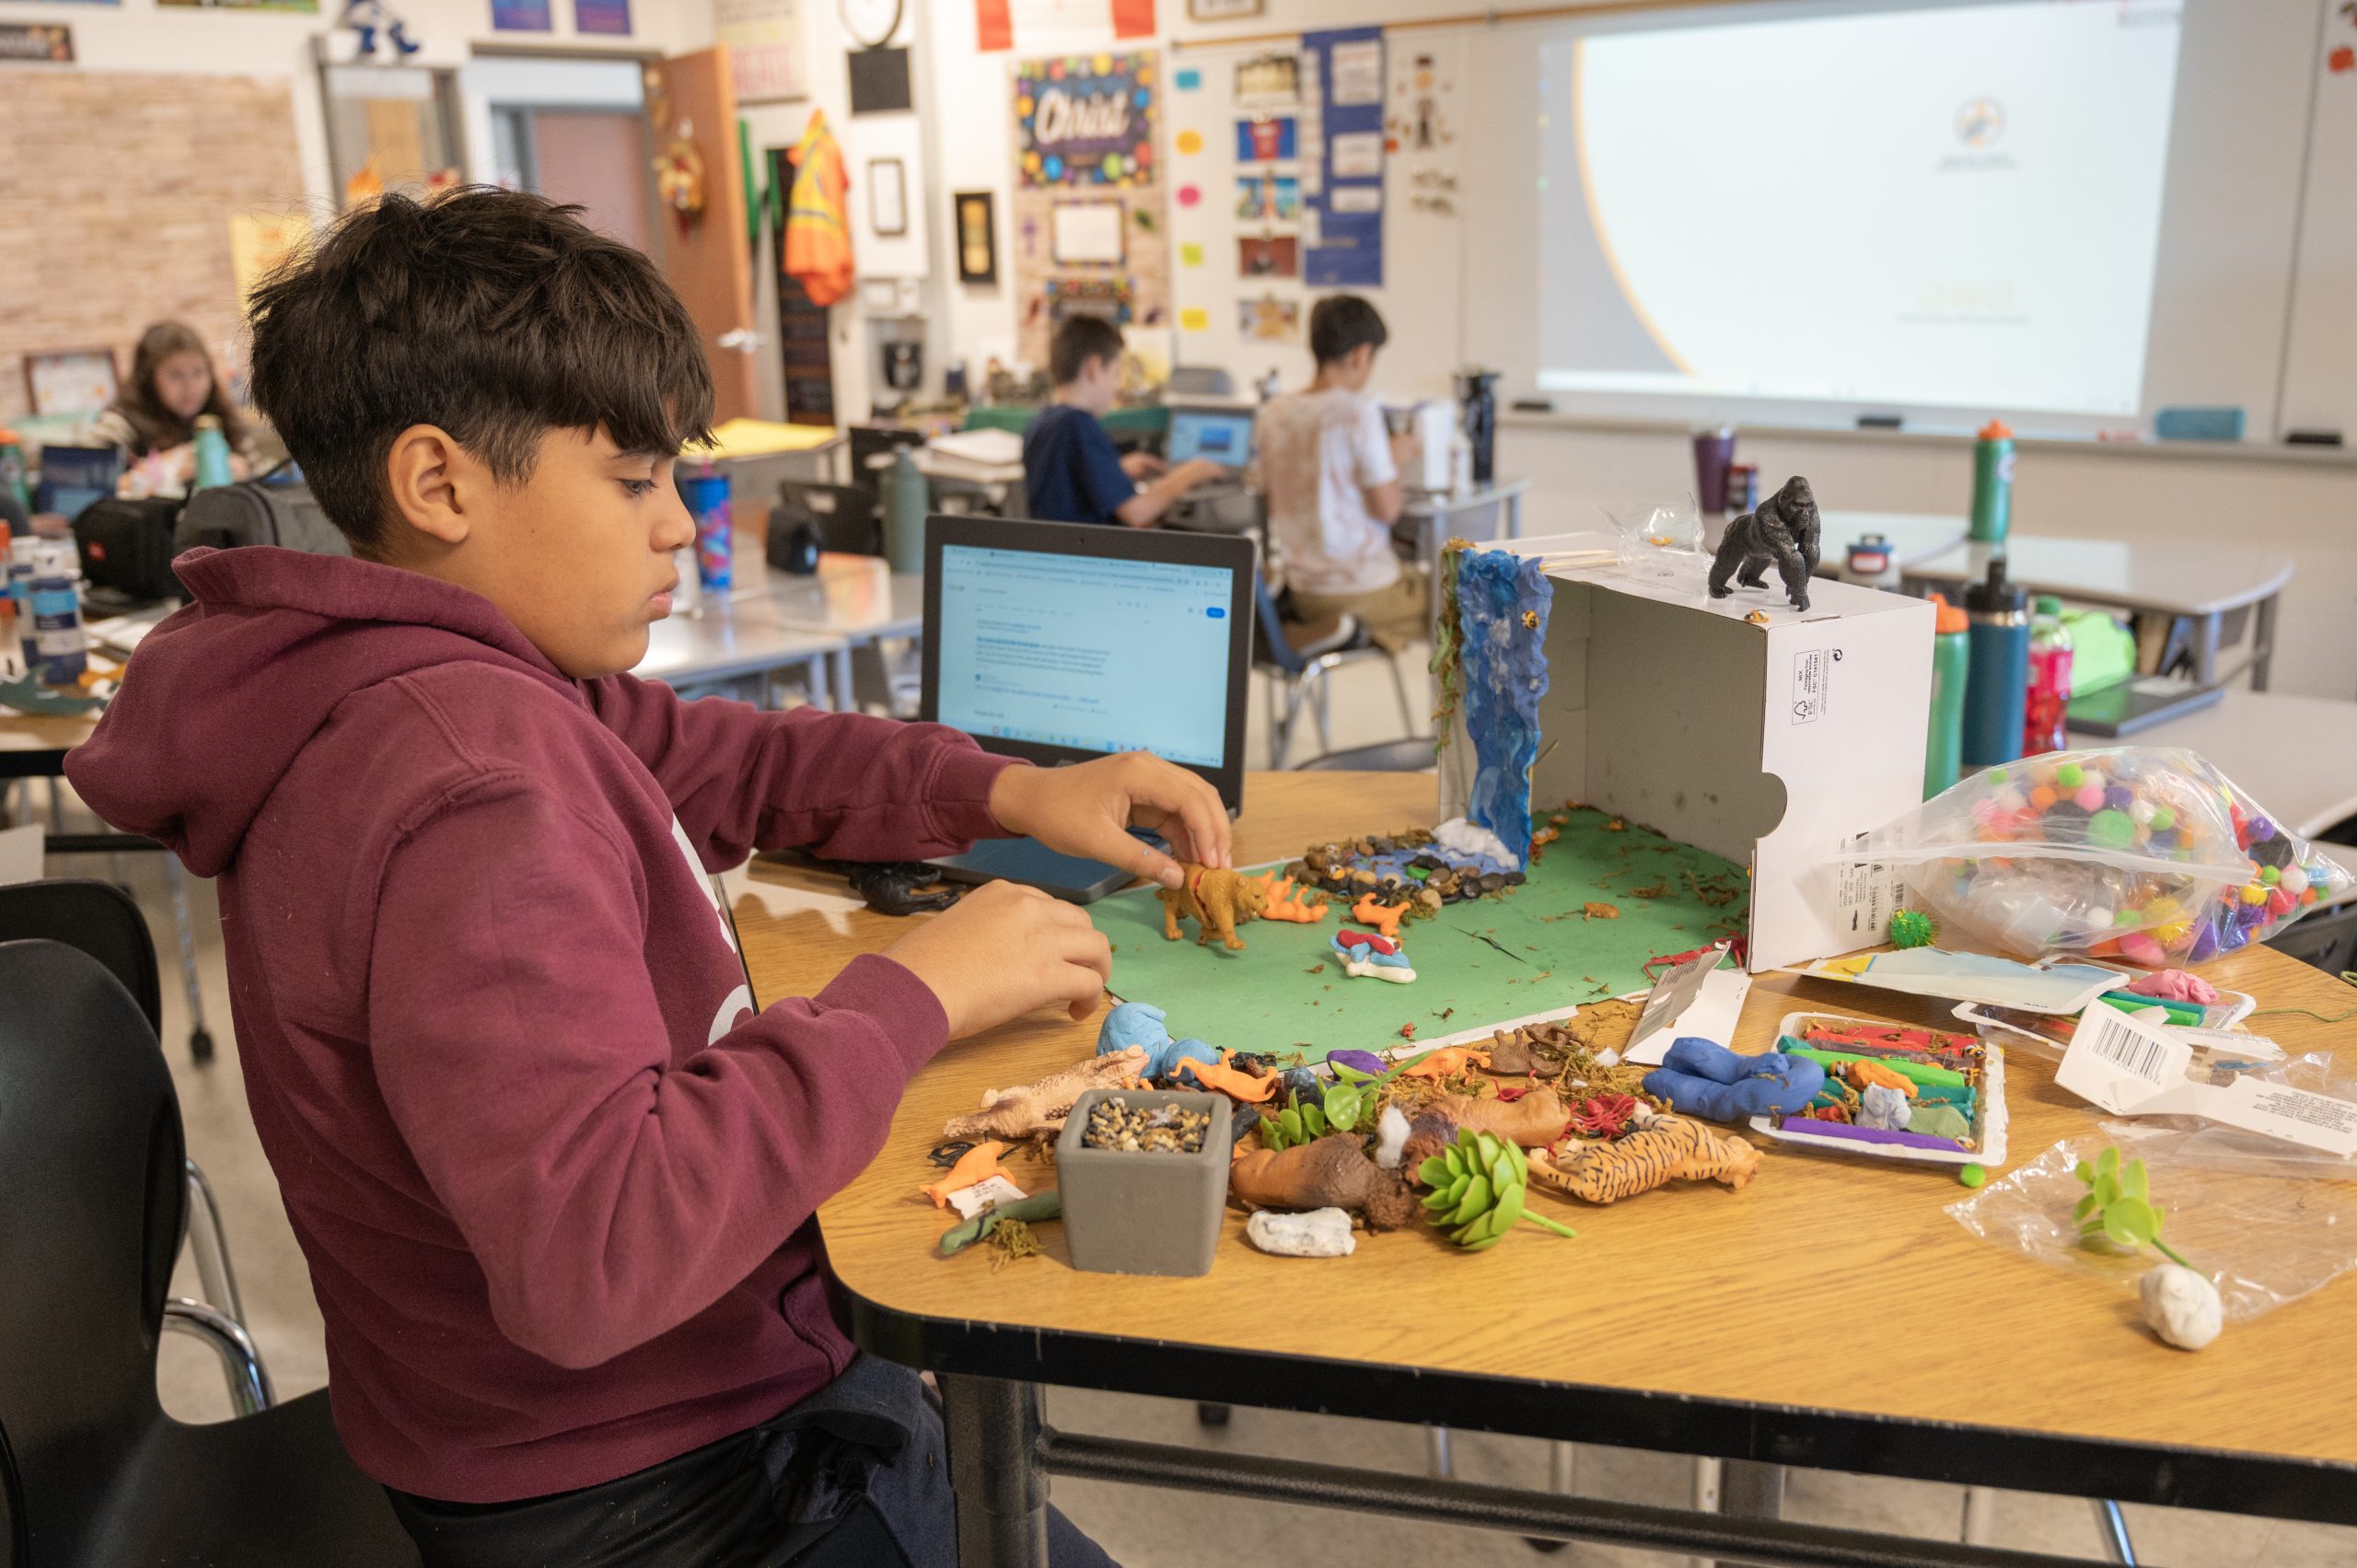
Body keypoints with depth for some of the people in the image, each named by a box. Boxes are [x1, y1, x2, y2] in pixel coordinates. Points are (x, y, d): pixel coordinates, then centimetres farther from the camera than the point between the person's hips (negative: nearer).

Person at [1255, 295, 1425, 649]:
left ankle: (1319, 631, 7)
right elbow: (1387, 509, -17)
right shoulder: (1359, 411, -17)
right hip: (1364, 589, -5)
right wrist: (1394, 461, 3)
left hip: (1301, 590, 5)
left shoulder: (1274, 412, 2)